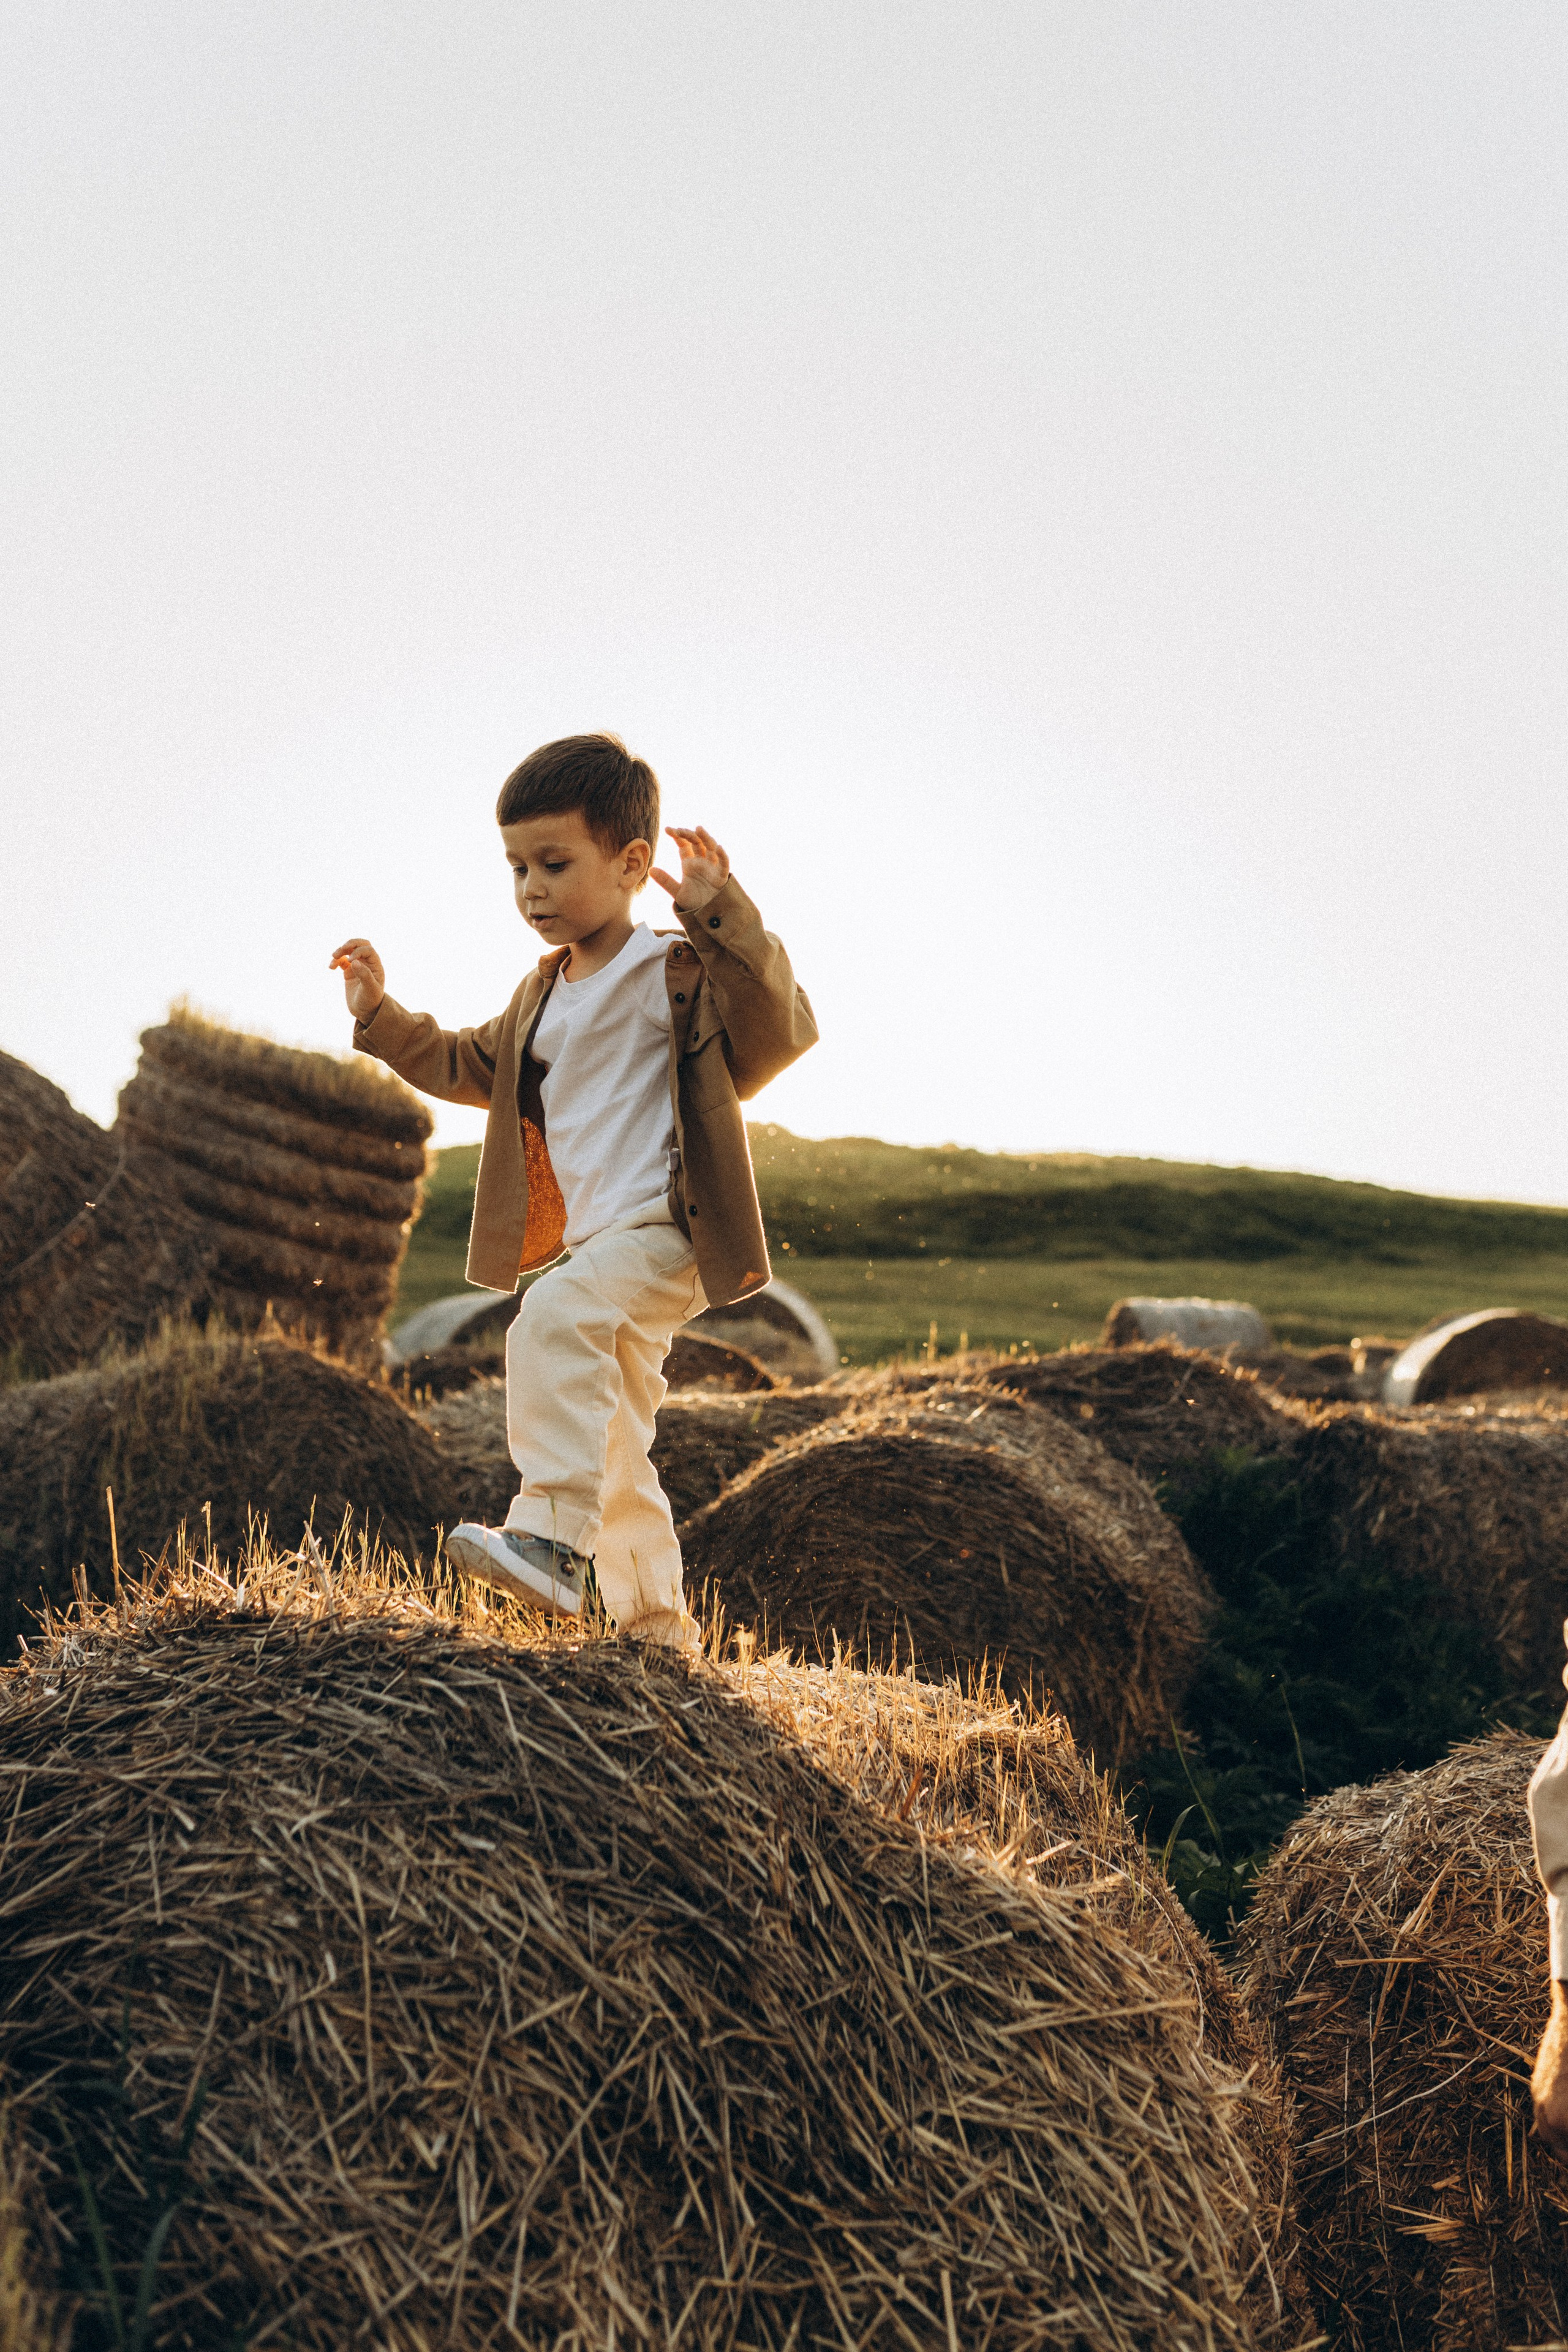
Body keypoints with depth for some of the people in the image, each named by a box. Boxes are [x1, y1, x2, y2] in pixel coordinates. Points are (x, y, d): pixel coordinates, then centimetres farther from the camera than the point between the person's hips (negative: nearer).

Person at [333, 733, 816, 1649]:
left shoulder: (675, 974, -8)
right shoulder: (544, 996, 15)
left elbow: (780, 1029, -24)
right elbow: (472, 1066, 29)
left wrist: (721, 912, -31)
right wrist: (381, 1016, 18)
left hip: (665, 1237, -9)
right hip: (597, 1250, 9)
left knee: (557, 1314, -35)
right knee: (614, 1453, 14)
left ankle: (552, 1537, -39)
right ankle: (661, 1633, 26)